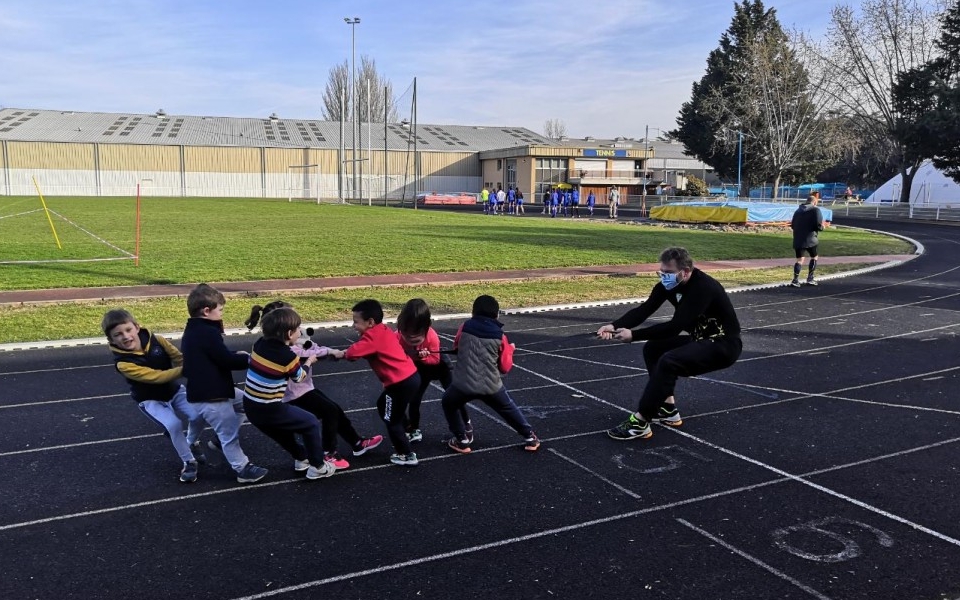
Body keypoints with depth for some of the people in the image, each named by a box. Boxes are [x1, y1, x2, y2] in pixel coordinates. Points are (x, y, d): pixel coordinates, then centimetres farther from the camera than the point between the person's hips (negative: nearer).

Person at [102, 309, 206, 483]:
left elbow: (180, 358, -15)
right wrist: (186, 369, -43)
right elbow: (156, 376, -35)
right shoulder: (123, 363, -28)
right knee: (174, 425, -26)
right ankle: (189, 463, -2)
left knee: (198, 417, -14)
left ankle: (192, 444, 21)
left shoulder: (156, 340, -18)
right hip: (150, 400, -3)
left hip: (174, 390, 4)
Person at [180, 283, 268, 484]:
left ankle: (220, 438, 33)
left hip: (202, 391, 10)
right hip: (211, 396, -10)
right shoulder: (208, 333, -22)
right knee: (230, 432, 2)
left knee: (242, 400, 26)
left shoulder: (192, 331, 11)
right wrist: (248, 359, -7)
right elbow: (227, 361, -21)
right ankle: (243, 469, 14)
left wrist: (238, 356, 7)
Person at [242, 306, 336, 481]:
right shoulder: (289, 357, -17)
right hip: (269, 410, -7)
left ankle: (301, 458, 49)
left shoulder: (260, 344, -2)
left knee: (283, 429, 33)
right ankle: (317, 467, 21)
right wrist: (308, 361, 20)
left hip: (251, 407, 7)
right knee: (311, 424, 11)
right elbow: (299, 377, 3)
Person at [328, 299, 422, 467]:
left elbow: (354, 352, -26)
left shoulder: (373, 336, -16)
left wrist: (341, 353, -4)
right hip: (410, 377, 10)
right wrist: (344, 352, 3)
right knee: (383, 406, 27)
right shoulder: (382, 331, 13)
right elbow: (364, 348, 20)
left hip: (401, 383, -10)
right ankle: (402, 438, 38)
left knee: (392, 420, 5)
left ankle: (407, 455, 13)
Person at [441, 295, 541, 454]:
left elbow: (456, 347, 22)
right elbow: (505, 367, 7)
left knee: (449, 404, 28)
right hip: (491, 386, 1)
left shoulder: (465, 328, 2)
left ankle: (462, 441, 24)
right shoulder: (500, 336, 1)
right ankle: (530, 438, 34)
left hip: (464, 384, -1)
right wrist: (509, 349, 22)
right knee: (509, 409, 27)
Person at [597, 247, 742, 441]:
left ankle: (640, 422, -21)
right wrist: (614, 325, -26)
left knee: (669, 361, -27)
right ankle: (668, 409, 7)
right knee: (653, 348, 3)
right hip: (701, 339, 9)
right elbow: (644, 309, -10)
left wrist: (634, 335, -34)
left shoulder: (703, 287, -28)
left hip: (724, 345, -9)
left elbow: (675, 326, -33)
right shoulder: (669, 284, -4)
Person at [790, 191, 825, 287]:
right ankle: (810, 278, 14)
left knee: (800, 259, 6)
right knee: (814, 257, 16)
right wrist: (822, 227, 7)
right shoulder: (815, 210, -6)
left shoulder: (798, 210, 13)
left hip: (798, 240, 4)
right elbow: (819, 226, -14)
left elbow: (793, 225, 15)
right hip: (810, 239, -4)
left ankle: (795, 280, -9)